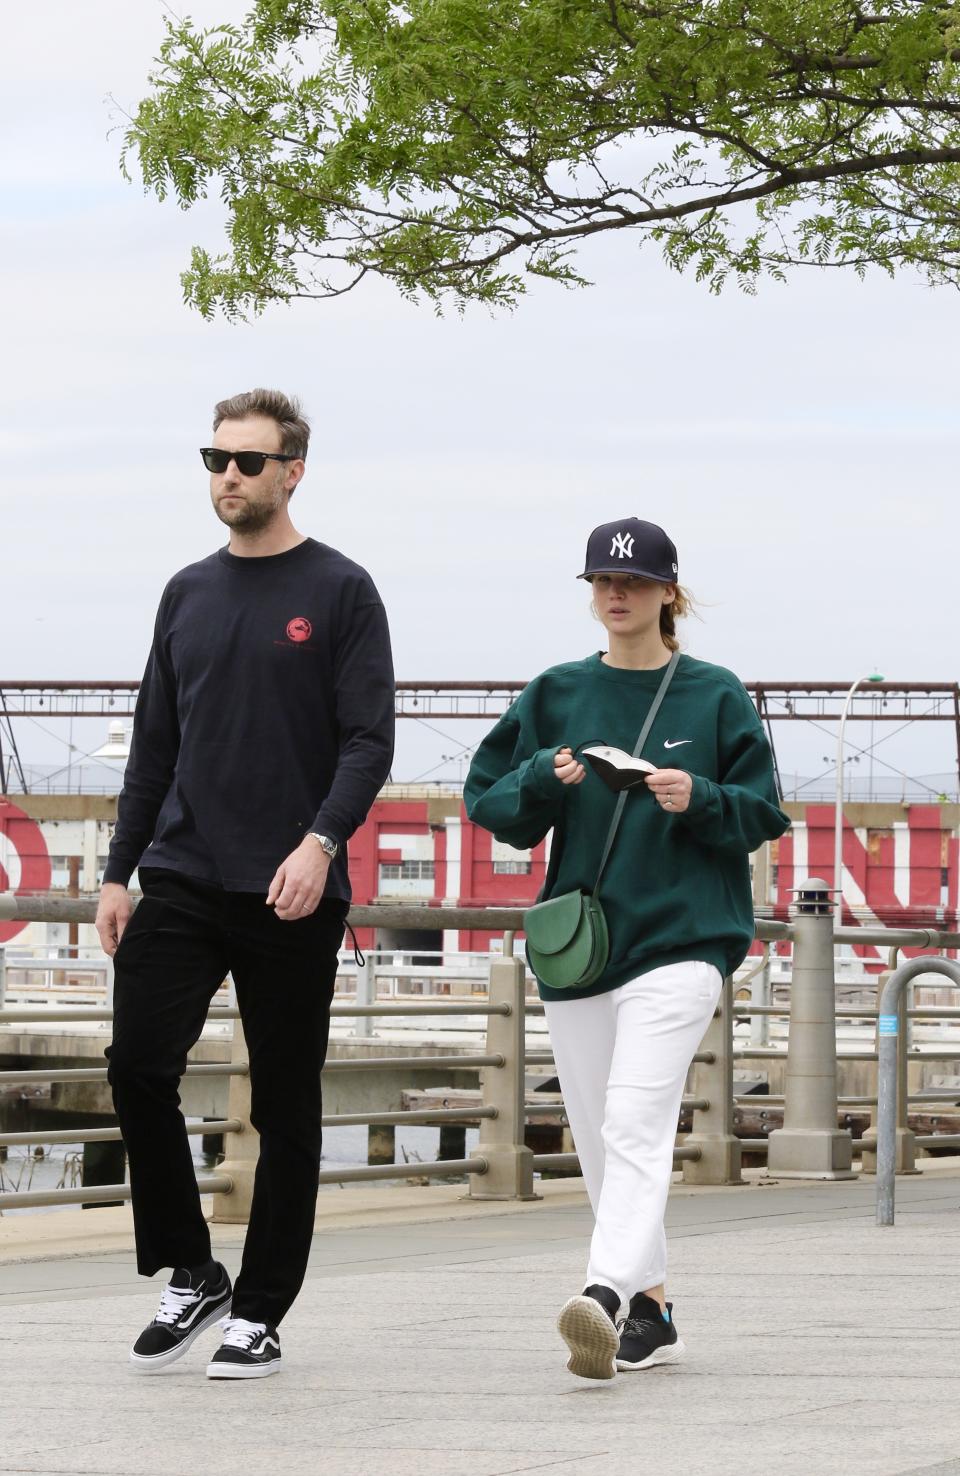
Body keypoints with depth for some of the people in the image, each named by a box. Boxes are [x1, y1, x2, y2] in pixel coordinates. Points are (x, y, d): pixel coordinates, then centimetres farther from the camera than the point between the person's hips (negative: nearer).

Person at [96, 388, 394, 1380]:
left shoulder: (339, 592, -1)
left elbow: (370, 739, -7)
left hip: (294, 895, -4)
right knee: (138, 1065, -10)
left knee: (286, 1107, 2)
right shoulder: (188, 594, 14)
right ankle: (190, 1275, 6)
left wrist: (322, 840, -21)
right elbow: (155, 744, 17)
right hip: (183, 881, 4)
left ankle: (260, 1311, 12)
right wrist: (119, 870, 11)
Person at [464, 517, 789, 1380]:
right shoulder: (556, 694, 11)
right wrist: (542, 780, -10)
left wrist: (698, 800, -16)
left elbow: (764, 813, 3)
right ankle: (648, 1312, 18)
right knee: (599, 1140, 7)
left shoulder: (715, 697, 4)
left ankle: (605, 1296, -35)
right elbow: (487, 799, 10)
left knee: (635, 1124, -20)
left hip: (680, 937, -4)